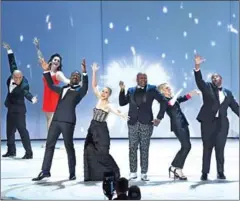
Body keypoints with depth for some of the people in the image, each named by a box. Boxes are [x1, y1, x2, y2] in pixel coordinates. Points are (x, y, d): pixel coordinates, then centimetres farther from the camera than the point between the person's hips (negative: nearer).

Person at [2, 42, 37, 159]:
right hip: (11, 109, 8)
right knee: (10, 130, 16)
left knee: (22, 130, -9)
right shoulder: (13, 75, -7)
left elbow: (26, 92, -42)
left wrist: (32, 99, -64)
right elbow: (12, 64, 6)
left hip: (18, 110, -8)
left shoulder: (24, 84, -25)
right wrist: (9, 51, 11)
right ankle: (11, 151, 28)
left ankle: (29, 153, -6)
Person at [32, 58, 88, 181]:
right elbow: (51, 85, 31)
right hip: (56, 120, 6)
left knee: (69, 146, 0)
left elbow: (85, 87, -16)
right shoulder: (63, 89, 22)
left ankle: (72, 173, 10)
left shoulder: (79, 91, 4)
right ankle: (45, 171, 12)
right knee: (49, 144, 6)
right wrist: (46, 71, 22)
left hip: (68, 121, -6)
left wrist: (84, 72, -30)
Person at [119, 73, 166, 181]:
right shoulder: (131, 90, 11)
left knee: (144, 149, 2)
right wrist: (122, 90, -4)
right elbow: (122, 103, 9)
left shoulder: (151, 89, 3)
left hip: (146, 123, -2)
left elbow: (163, 101, -1)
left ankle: (144, 173, 8)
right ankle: (133, 172, 10)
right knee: (132, 148, 2)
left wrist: (159, 117, -8)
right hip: (133, 123, 2)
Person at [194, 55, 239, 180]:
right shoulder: (207, 88, 7)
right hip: (208, 122, -2)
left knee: (220, 148, 1)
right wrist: (197, 66, -25)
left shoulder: (228, 93, 15)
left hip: (222, 124, 2)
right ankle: (205, 173, 7)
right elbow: (199, 80, -10)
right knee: (207, 148, 2)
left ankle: (220, 172, 8)